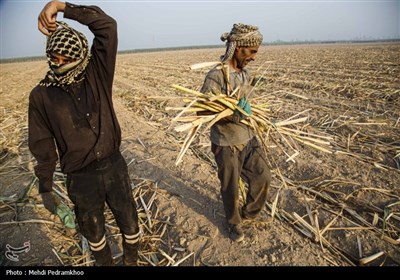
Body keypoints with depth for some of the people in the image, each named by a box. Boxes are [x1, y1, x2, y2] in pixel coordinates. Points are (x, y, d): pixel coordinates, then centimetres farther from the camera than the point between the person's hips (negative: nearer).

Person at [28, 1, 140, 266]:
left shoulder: (97, 74, -6)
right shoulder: (41, 95, -7)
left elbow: (107, 25, -14)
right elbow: (42, 145, -2)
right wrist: (46, 187, 2)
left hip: (115, 166, 1)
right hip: (81, 179, 0)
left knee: (130, 224, 18)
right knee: (94, 232, 20)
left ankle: (131, 261, 47)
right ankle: (105, 262, 50)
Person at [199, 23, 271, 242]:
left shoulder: (245, 72, 5)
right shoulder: (216, 76, -19)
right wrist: (232, 115, -28)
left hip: (249, 137, 7)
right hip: (227, 143, -7)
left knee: (262, 177, 15)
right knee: (230, 188, 11)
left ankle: (249, 212, 42)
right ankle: (234, 223, 39)